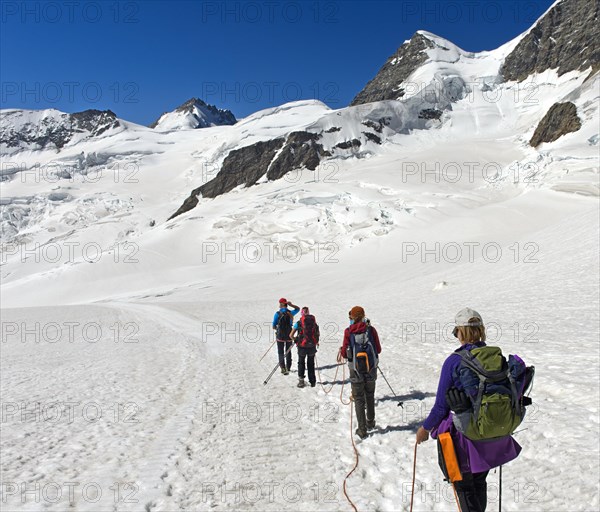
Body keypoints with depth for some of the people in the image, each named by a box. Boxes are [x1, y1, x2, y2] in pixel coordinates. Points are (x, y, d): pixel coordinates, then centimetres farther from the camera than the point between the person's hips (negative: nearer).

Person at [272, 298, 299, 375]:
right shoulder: (290, 313, -2)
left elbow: (273, 326, -8)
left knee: (281, 352, 5)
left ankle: (283, 368, -4)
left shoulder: (278, 313, -12)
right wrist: (291, 304, 3)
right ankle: (288, 367, 25)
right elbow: (298, 308, 19)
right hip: (289, 336, 3)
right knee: (288, 352, 17)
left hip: (280, 336, -3)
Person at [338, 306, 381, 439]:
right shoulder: (371, 329, -7)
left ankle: (362, 430, 8)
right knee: (370, 396, 22)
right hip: (371, 369, 2)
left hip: (356, 369, -2)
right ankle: (370, 423, 38)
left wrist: (342, 350, 13)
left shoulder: (348, 332, -11)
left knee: (359, 399, 8)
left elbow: (345, 354, -9)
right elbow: (378, 349, -1)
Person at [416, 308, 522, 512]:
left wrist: (425, 428, 1)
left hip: (465, 437, -5)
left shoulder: (454, 361, -19)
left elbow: (441, 405, -14)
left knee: (464, 487, 15)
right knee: (479, 482, 25)